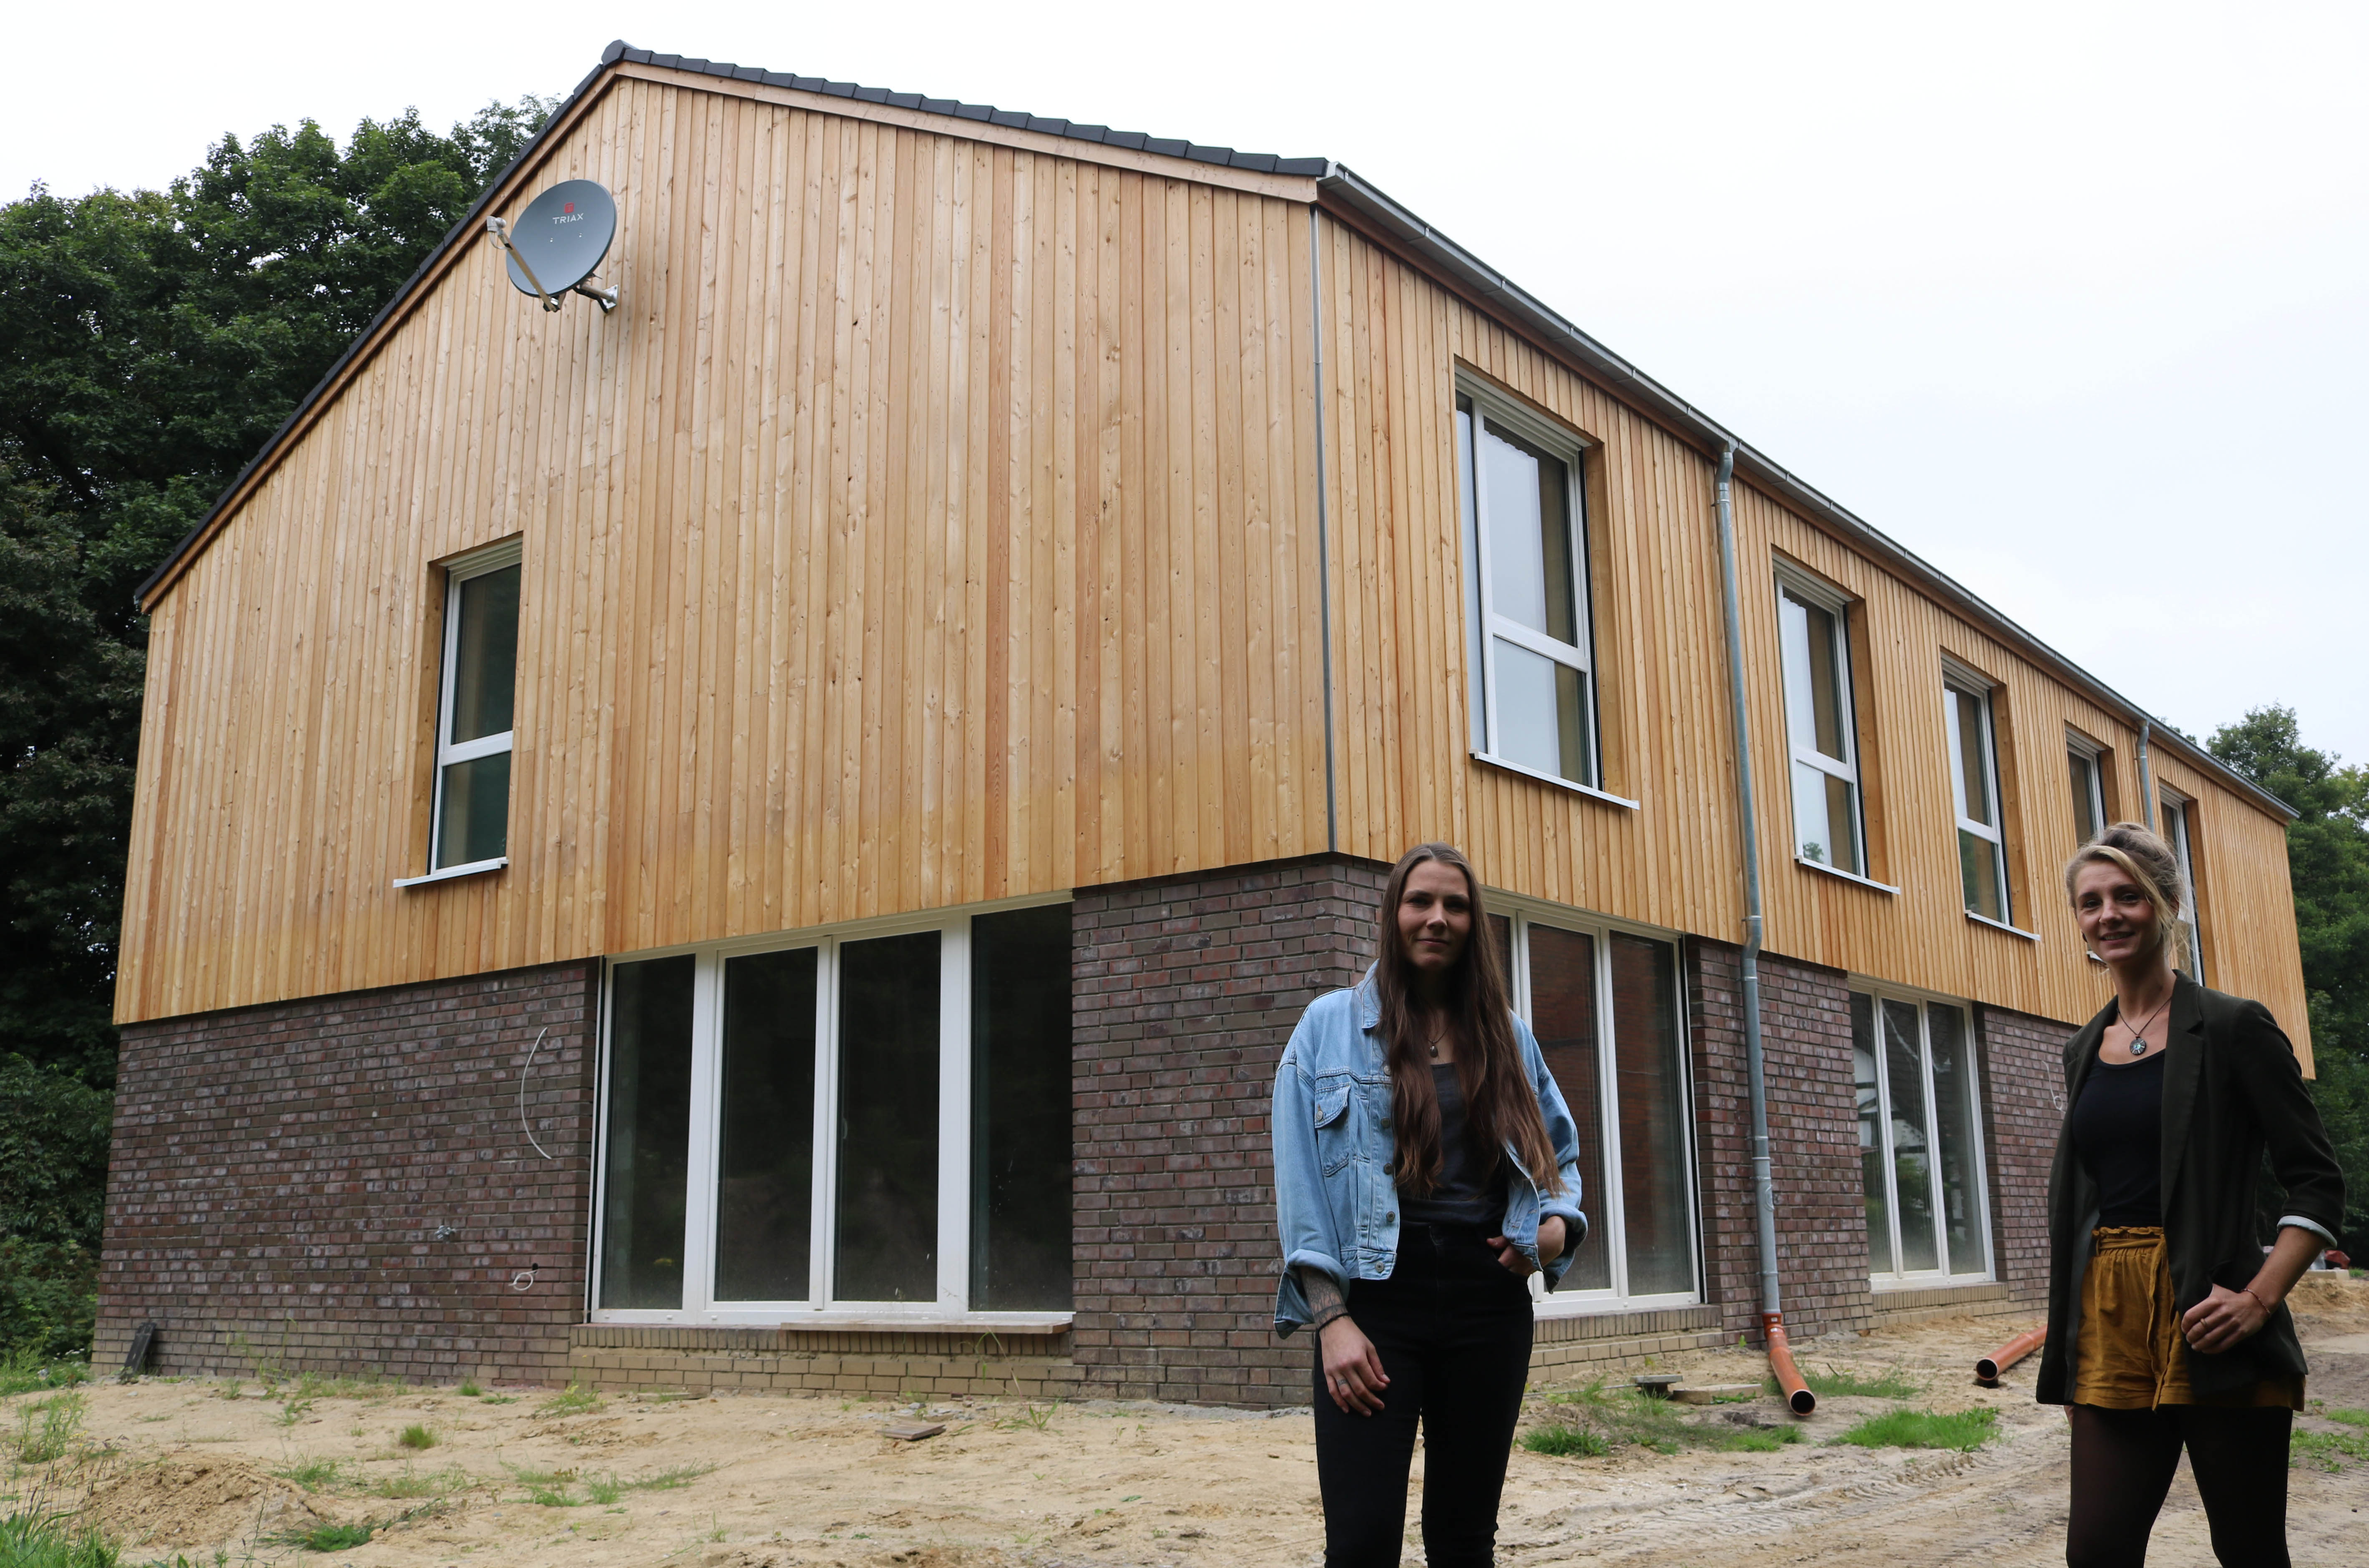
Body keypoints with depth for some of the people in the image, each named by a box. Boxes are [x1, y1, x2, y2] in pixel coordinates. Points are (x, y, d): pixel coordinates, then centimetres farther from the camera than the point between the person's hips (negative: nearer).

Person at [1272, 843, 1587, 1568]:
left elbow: (1560, 1149, 22)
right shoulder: (1331, 1024, 2)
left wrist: (1557, 1220, -1)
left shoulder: (1506, 1033, 12)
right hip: (1376, 1298, -3)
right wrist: (1332, 1318, -11)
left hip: (1487, 1300, 3)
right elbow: (1300, 1181, -2)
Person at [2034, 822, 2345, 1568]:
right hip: (2110, 1325, 4)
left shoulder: (2234, 1028, -2)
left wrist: (2260, 1298, -17)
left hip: (2205, 1321, -4)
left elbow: (2317, 1183, -4)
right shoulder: (2085, 1051, 14)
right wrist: (2068, 1333, 14)